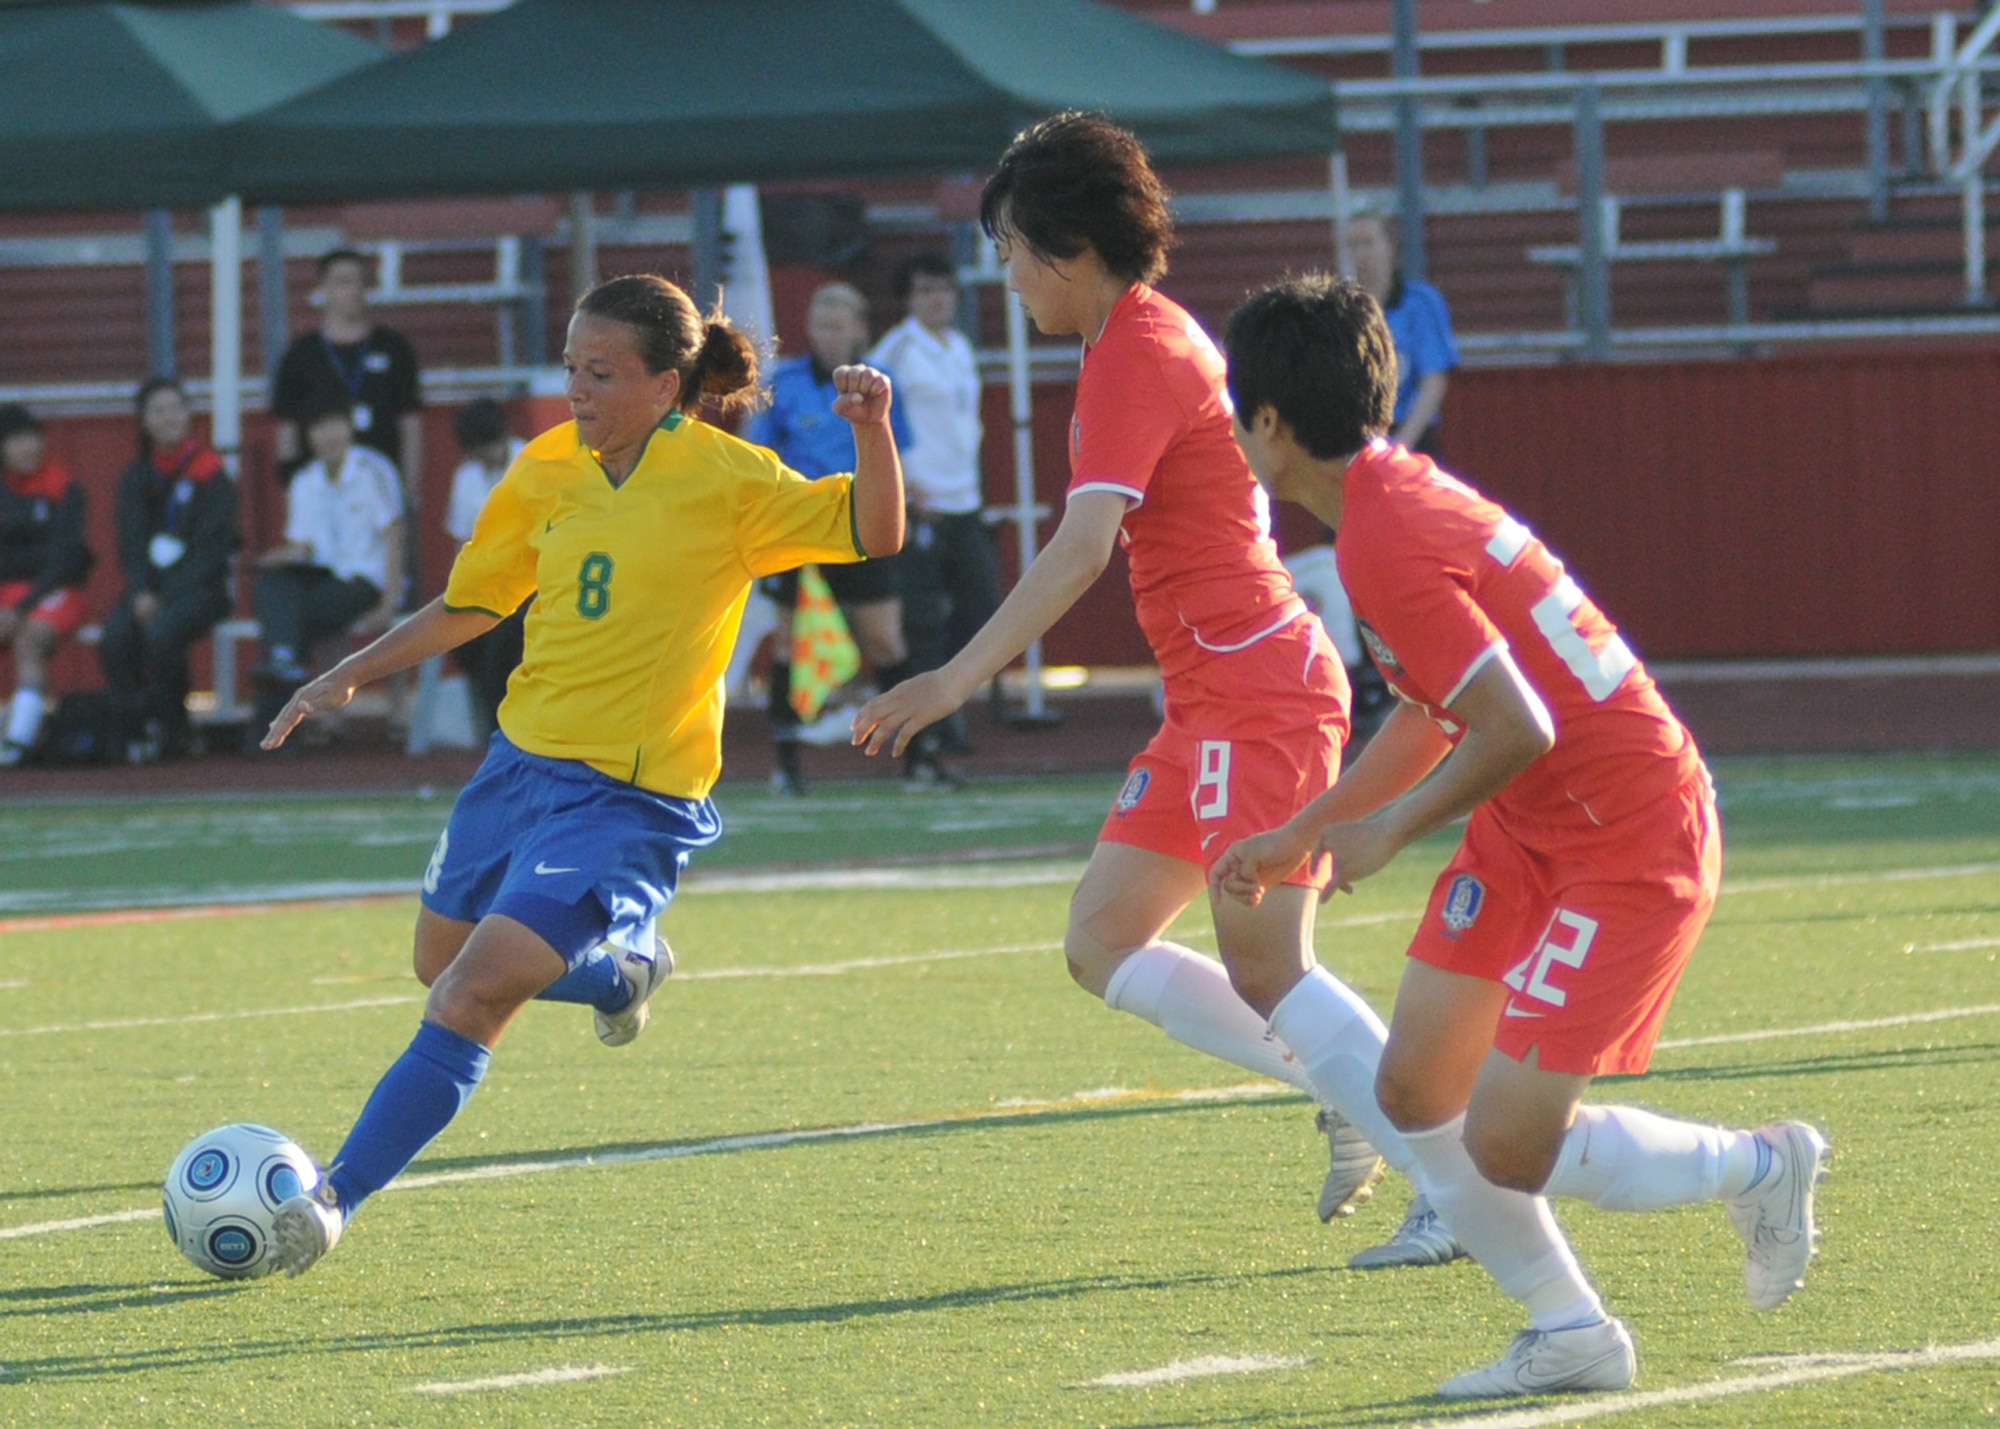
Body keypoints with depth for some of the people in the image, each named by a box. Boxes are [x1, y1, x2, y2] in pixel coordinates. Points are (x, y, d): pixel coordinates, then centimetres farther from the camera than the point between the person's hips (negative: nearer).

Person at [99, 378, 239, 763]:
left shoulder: (209, 472, -3)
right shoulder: (136, 478, 12)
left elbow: (212, 545, -9)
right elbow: (131, 543, 8)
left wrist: (167, 596, -17)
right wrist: (141, 592, -11)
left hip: (200, 586, -4)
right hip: (149, 586, 4)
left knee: (161, 634, -33)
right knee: (115, 637, -27)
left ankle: (171, 729, -15)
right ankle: (142, 727, -15)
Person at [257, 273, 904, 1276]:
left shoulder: (725, 479, -11)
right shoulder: (548, 471, 4)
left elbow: (873, 534, -14)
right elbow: (472, 602, 16)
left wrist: (871, 433, -32)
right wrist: (353, 675, 9)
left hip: (628, 803, -7)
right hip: (521, 765, 7)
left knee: (474, 994, -19)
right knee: (440, 965, 24)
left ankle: (334, 1199, -14)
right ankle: (623, 967, 49)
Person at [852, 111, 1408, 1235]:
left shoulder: (1137, 353, -14)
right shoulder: (1155, 336, 16)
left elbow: (1082, 548, -26)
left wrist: (959, 678, -32)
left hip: (1254, 694, -10)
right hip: (1218, 699, 10)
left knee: (1265, 967, -13)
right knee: (1103, 946, 8)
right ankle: (1353, 1101, 10)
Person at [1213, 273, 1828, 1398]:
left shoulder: (1385, 542, -24)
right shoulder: (1401, 495, 8)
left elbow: (1518, 727, -29)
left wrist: (1388, 833, -13)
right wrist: (1296, 838, 23)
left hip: (1631, 842, -10)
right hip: (1530, 831, 10)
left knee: (1505, 1150, -10)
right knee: (1416, 1091, 5)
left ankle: (1755, 1168, 13)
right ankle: (1571, 1336, 16)